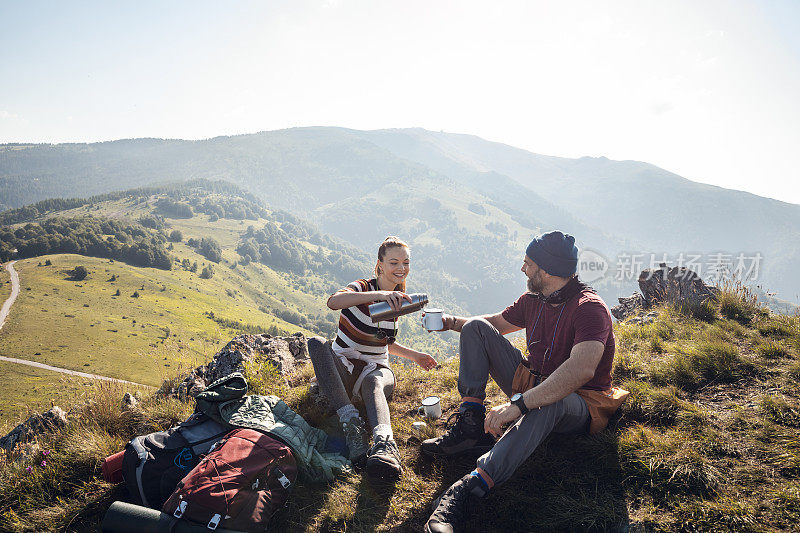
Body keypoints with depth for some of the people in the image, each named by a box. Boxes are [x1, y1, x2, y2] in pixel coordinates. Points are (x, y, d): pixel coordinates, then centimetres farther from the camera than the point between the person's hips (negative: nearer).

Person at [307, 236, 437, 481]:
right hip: (342, 367, -2)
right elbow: (333, 302, -33)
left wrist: (414, 355, 13)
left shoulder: (397, 301, 10)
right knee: (317, 343, -34)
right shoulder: (363, 287, -8)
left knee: (375, 383, -36)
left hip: (376, 369, 2)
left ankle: (383, 442, -67)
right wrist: (378, 294, -45)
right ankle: (351, 424, -45)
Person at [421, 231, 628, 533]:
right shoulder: (533, 300, 2)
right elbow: (498, 322, 23)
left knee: (548, 402, -46)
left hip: (578, 405, -8)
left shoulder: (590, 308, -23)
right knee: (476, 327, 0)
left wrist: (519, 404, -48)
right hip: (532, 384, 8)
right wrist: (451, 322, 8)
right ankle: (471, 424, -16)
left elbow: (581, 370, -41)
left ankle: (468, 489, -58)